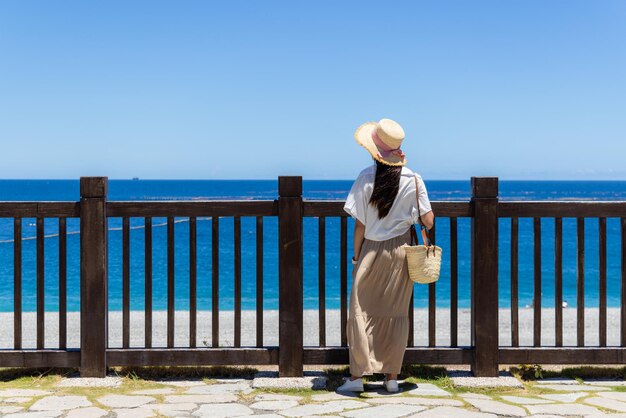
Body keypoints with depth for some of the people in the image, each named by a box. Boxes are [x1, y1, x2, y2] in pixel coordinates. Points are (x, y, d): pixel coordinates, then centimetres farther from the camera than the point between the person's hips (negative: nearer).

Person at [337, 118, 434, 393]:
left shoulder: (366, 177, -11)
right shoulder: (413, 179, -6)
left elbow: (359, 225, -8)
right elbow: (428, 221, -5)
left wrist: (356, 256, 3)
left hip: (372, 250, -2)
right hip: (401, 250, 2)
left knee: (361, 311, 6)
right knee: (397, 314, 10)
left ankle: (357, 375, 3)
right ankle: (392, 377, 13)